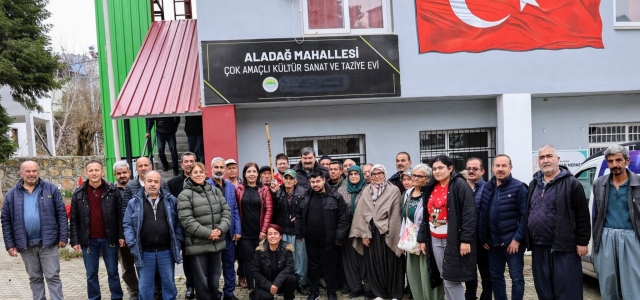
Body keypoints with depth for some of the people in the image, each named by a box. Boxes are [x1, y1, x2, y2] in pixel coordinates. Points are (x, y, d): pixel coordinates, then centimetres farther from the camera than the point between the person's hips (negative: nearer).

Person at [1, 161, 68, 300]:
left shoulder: (51, 189, -1)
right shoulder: (12, 194, 3)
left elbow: (61, 214, -1)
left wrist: (63, 237, -6)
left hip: (48, 242, -2)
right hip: (26, 245, 2)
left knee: (53, 277, 1)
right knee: (34, 278, 14)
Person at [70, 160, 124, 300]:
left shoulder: (113, 191, -2)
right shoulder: (78, 194, 1)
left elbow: (120, 215, -1)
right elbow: (74, 220, 2)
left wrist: (121, 235, -6)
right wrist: (75, 240, -2)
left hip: (109, 238, -1)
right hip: (88, 240, 1)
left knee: (113, 272, 9)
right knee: (91, 274, 10)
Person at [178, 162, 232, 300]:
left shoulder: (216, 191, 9)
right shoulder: (185, 195, -7)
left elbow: (226, 211, 6)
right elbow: (186, 220, -15)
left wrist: (221, 229, -11)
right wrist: (207, 233, -18)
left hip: (217, 242, 5)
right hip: (197, 244, -5)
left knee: (215, 277, 16)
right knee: (201, 280, 5)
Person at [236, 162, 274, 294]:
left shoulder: (264, 189, 3)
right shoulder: (238, 189, 2)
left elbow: (269, 210, -1)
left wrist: (264, 230, -8)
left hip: (259, 232, 1)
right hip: (244, 232, 0)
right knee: (248, 261, 2)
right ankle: (252, 289, 11)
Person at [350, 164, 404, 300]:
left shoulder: (394, 190, -4)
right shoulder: (366, 191, 7)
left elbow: (395, 215, -7)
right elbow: (361, 213, 3)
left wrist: (390, 235, -10)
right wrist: (364, 234, -3)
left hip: (387, 233, -3)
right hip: (371, 233, 4)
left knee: (390, 264, 3)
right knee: (374, 264, 9)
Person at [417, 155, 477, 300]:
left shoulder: (460, 185, -9)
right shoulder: (430, 188, 12)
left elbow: (469, 214, -14)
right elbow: (426, 215, 16)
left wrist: (466, 239, -19)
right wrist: (422, 238, 12)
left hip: (454, 239, -7)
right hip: (435, 240, 7)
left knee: (451, 280, -5)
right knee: (444, 279, 11)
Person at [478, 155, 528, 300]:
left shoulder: (518, 187, -7)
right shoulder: (487, 188, 8)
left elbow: (525, 215, -11)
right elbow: (482, 215, 11)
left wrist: (517, 239, -15)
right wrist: (482, 238, 6)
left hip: (512, 241, -5)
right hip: (493, 241, 6)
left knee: (517, 278, 5)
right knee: (495, 277, 14)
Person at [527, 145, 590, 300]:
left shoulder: (571, 183, -5)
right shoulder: (534, 184, 15)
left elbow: (582, 215, -8)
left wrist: (582, 242, -10)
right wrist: (528, 239, 16)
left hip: (563, 248, -6)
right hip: (539, 248, 6)